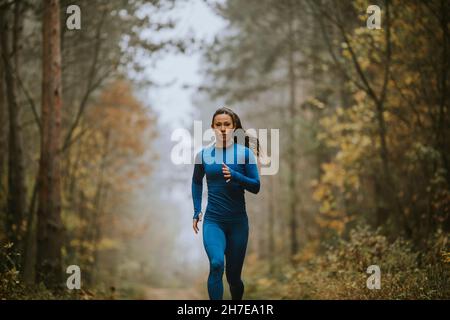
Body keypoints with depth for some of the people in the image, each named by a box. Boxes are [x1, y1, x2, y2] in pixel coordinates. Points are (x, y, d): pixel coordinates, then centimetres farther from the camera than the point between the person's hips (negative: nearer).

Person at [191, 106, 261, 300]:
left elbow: (256, 186, -4)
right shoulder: (204, 154, 2)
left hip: (238, 221, 0)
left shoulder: (244, 153, -3)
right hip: (213, 220, 0)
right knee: (216, 264, -26)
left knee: (233, 275, 10)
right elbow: (197, 182, 19)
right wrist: (197, 211, 13)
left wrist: (234, 176, -19)